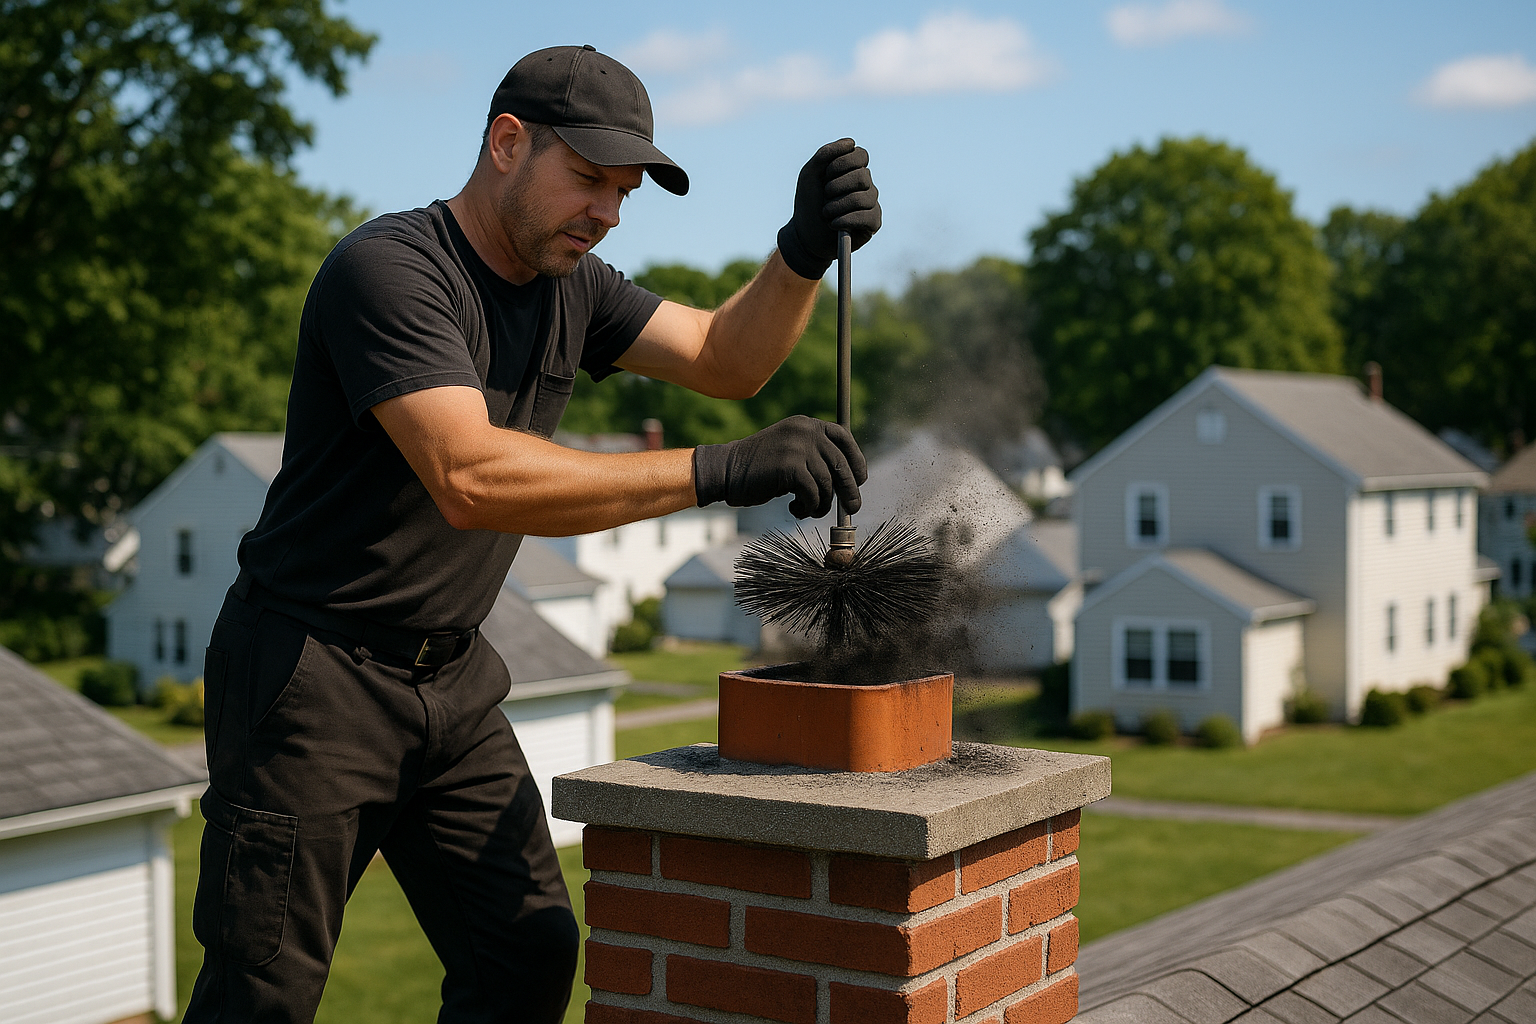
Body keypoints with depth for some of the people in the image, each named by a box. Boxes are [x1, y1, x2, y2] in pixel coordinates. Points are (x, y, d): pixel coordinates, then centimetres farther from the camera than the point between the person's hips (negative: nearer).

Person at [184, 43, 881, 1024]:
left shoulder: (568, 285, 7)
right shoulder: (390, 269, -20)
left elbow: (723, 359, 5)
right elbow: (470, 477, -34)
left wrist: (806, 251, -16)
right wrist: (720, 471, -39)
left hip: (453, 680, 8)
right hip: (312, 674, -7)